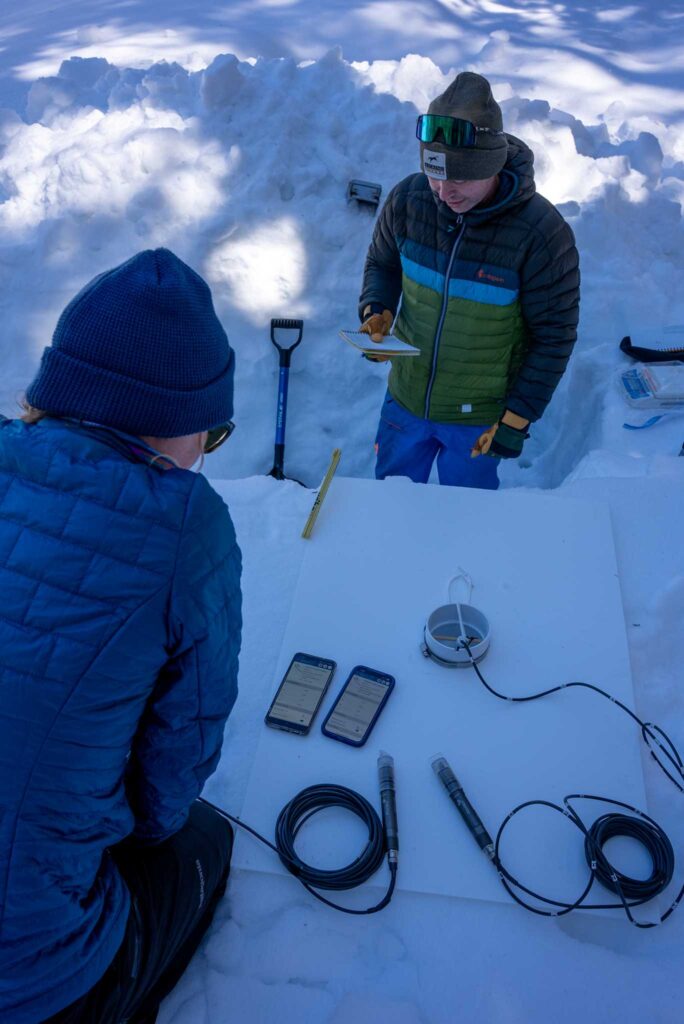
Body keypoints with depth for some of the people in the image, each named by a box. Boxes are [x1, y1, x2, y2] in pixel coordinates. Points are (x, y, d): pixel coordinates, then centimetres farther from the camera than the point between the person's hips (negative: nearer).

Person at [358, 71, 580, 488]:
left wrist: (518, 419, -13)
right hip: (405, 400, 4)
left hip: (479, 418, -3)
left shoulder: (542, 233, -25)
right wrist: (376, 310, -14)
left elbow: (554, 337, -14)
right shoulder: (408, 199, -14)